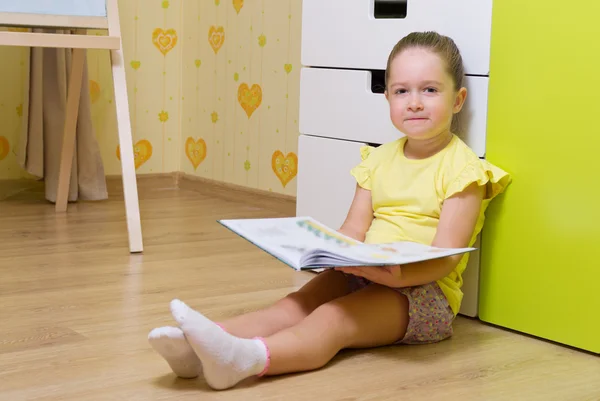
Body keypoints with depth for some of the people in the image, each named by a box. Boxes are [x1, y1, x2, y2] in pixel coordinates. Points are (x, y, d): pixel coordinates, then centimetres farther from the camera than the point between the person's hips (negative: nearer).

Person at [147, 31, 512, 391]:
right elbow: (354, 227, 7)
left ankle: (247, 359, -53)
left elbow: (446, 256, -15)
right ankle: (198, 347, -38)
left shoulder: (462, 168, -8)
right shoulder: (380, 159, 12)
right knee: (295, 305, -19)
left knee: (332, 319, -30)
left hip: (424, 287, -6)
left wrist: (397, 275, -33)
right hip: (364, 275, 6)